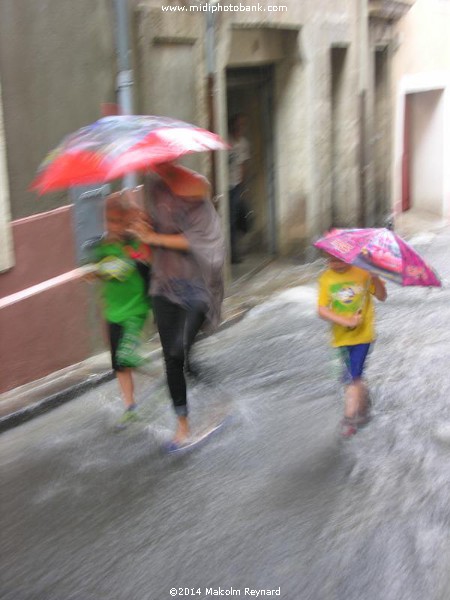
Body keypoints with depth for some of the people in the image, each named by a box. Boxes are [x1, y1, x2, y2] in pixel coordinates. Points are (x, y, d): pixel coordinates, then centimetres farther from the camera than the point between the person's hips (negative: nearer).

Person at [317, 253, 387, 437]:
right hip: (342, 336, 3)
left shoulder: (362, 272, -5)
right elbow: (322, 310, -7)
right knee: (354, 377, 13)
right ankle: (363, 409, 35)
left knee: (353, 377, -9)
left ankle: (349, 419, -1)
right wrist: (346, 321, -18)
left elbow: (382, 296, -3)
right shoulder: (325, 279, -2)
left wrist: (376, 279, -22)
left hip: (362, 333, -3)